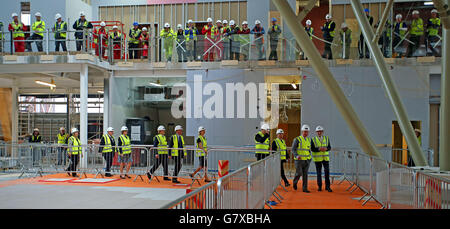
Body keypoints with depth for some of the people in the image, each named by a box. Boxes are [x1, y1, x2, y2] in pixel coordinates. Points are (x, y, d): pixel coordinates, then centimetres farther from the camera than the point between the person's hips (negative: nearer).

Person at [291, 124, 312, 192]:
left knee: (305, 174, 1)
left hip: (307, 160, 4)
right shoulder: (297, 139, -7)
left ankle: (305, 188, 5)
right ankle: (295, 182, 25)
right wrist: (297, 156, -28)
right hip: (299, 160, -4)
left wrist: (309, 157, 12)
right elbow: (293, 150, -11)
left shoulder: (309, 140, 10)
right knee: (299, 173, -5)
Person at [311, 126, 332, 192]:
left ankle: (327, 186, 3)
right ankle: (319, 187, 13)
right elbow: (312, 149, -8)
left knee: (327, 171, -6)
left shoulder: (326, 138, 4)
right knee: (319, 173, 3)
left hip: (325, 158, 1)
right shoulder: (313, 139, -2)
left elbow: (329, 147, 3)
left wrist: (326, 148, -19)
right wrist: (319, 149, -23)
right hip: (317, 158, -1)